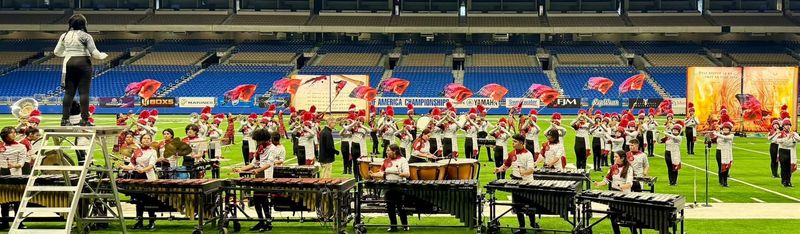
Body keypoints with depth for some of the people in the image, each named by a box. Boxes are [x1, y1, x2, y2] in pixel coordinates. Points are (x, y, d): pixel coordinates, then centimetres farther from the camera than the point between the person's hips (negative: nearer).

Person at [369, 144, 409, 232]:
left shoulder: (402, 160, -6)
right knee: (390, 207, 6)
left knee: (400, 207, 0)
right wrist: (373, 175, -4)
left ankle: (405, 225, 13)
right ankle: (393, 226, 14)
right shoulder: (386, 161, 8)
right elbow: (382, 173, 10)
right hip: (389, 187, 5)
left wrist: (398, 173, -27)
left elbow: (407, 174, -13)